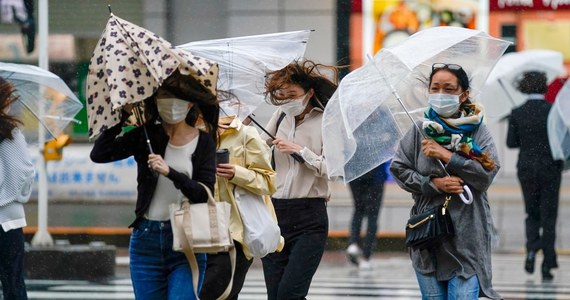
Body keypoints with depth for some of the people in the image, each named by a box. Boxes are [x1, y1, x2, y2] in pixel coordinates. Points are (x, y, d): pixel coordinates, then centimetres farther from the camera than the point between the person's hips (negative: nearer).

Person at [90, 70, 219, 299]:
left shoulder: (203, 142, 0)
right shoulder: (146, 136, 4)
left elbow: (205, 194, -10)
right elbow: (99, 154, -6)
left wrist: (170, 172, -22)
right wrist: (123, 114, -8)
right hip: (147, 239, 3)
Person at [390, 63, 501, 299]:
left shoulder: (478, 131, 1)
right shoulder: (420, 130, 6)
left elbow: (487, 174, -10)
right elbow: (398, 169, 3)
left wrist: (446, 155, -14)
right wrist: (433, 184, -11)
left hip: (466, 237, -2)